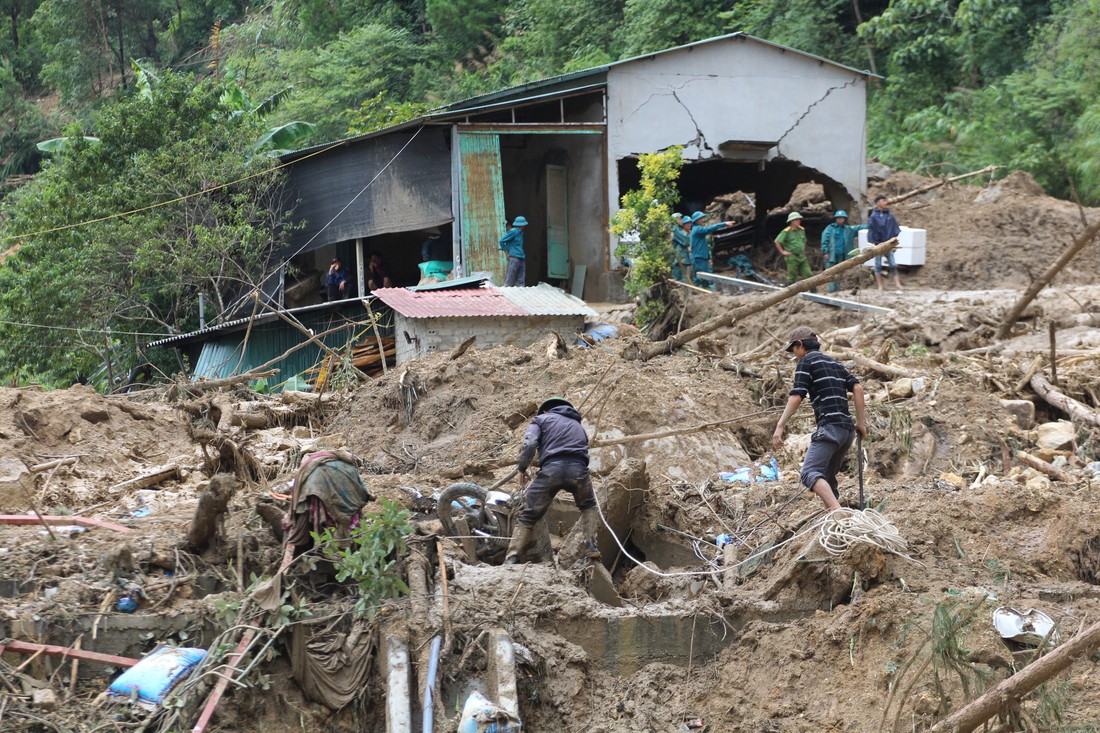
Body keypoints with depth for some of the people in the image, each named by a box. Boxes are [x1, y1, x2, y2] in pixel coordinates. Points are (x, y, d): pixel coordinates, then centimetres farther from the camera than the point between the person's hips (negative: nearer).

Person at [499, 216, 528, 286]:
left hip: (521, 259, 9)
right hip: (514, 257, -9)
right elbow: (502, 241, -11)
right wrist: (507, 253, -9)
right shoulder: (513, 231, -8)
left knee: (521, 281, 4)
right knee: (510, 281, -9)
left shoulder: (520, 233, 18)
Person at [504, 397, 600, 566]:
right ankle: (591, 548, 16)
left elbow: (529, 444, 4)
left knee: (528, 516, 7)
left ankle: (510, 560, -2)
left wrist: (522, 468, 14)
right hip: (578, 469, 3)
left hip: (551, 468, -2)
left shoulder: (541, 419, 22)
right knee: (588, 506, 31)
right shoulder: (578, 425, 37)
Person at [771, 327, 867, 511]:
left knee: (810, 473, -22)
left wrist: (780, 426, -12)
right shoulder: (834, 363, 25)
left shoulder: (806, 361, 4)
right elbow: (857, 388, 14)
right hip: (847, 429, 9)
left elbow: (796, 397, -8)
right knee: (828, 479, 17)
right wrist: (860, 422, 15)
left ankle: (837, 511, -45)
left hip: (829, 426, -9)